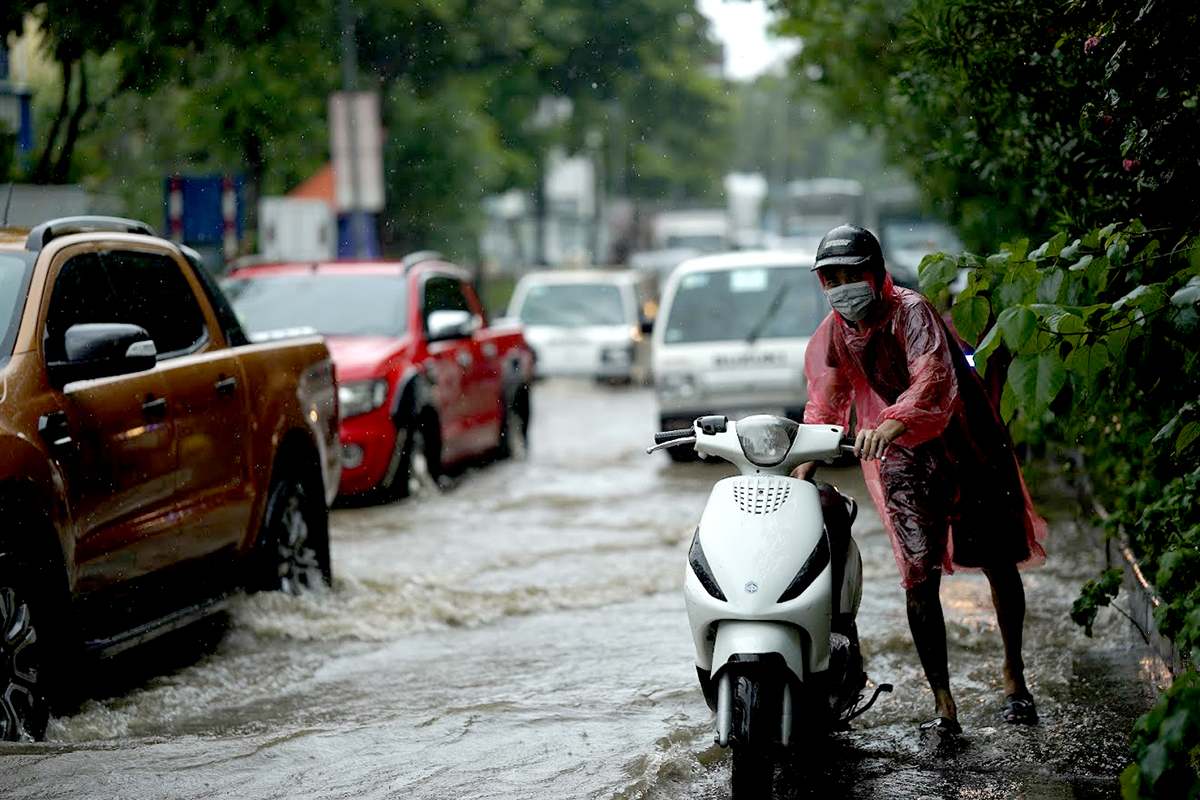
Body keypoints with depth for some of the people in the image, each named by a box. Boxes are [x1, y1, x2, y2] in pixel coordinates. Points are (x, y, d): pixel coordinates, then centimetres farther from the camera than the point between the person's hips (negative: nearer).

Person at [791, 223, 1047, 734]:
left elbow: (934, 376, -38)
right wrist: (801, 471, -15)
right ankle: (943, 705, -7)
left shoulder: (911, 312, -21)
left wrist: (894, 422, -56)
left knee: (998, 564, 11)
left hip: (967, 445, -3)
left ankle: (1014, 673, 33)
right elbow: (824, 406, 0)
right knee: (919, 580, -10)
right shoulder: (831, 335, -3)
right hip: (903, 461, 3)